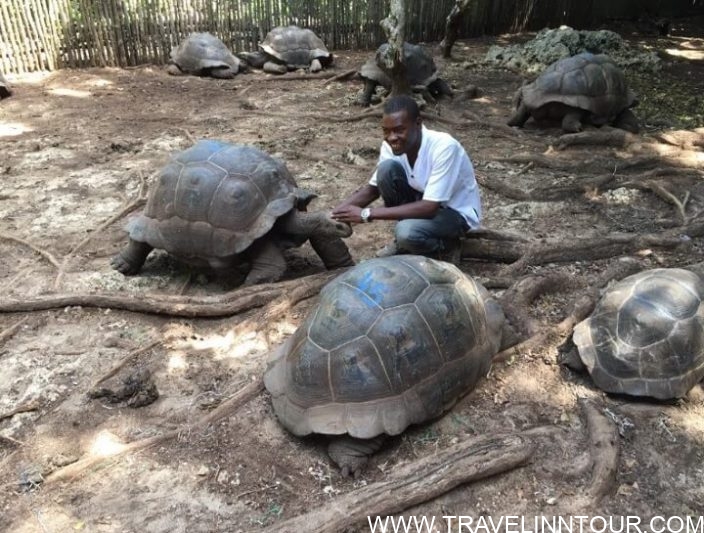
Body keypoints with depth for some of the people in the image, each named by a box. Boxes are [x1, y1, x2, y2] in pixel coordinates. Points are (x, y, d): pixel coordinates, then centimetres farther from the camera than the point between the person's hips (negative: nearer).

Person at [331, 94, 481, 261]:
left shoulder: (444, 147, -32)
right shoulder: (391, 146, -14)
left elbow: (430, 208, -35)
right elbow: (373, 189, -1)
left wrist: (367, 214, -36)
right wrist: (338, 211, -20)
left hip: (457, 212, -6)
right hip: (425, 203, 6)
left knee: (407, 231, -36)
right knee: (387, 168, -21)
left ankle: (444, 248, -1)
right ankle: (404, 243, -2)